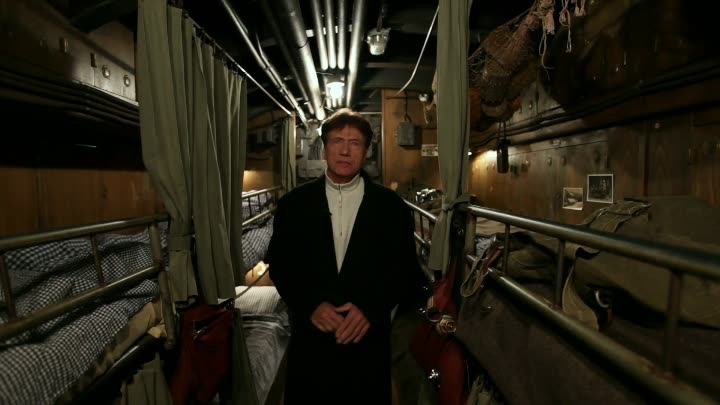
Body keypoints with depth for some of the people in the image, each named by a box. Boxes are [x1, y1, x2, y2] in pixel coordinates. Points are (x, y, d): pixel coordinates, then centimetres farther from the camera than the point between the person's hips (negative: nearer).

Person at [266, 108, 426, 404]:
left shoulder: (391, 205, -2)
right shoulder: (293, 203, 0)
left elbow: (405, 269, -1)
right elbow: (279, 265, 1)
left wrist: (370, 308, -13)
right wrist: (311, 305, -12)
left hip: (368, 338, 0)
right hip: (309, 338, 1)